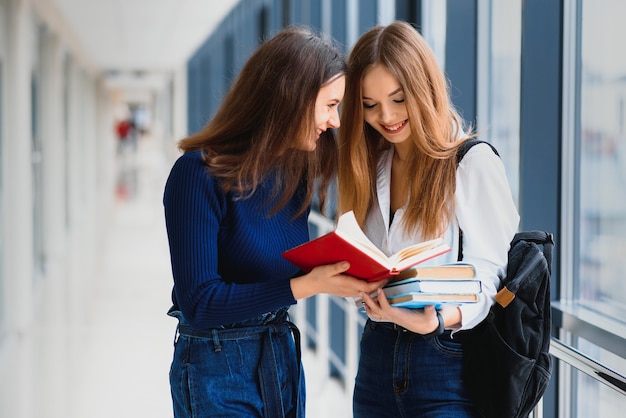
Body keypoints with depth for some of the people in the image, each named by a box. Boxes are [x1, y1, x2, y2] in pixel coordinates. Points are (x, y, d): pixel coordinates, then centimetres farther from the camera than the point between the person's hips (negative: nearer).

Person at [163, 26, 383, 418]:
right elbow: (199, 303, -21)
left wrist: (342, 276, -7)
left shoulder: (296, 171, 5)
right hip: (218, 368, -7)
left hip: (284, 360, 7)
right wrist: (306, 285, -27)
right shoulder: (199, 174, -17)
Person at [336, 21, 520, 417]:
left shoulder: (474, 163, -8)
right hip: (378, 354, 6)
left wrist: (435, 320, -28)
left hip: (446, 362, -5)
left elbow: (485, 280, -11)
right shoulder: (371, 166, 11)